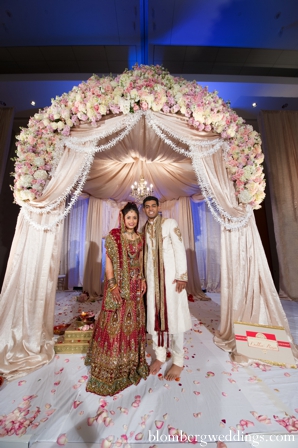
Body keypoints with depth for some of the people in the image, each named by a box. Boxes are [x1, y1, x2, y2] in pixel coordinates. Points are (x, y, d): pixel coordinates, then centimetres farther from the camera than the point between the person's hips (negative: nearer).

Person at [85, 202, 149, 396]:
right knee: (116, 322, 5)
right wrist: (112, 285, -15)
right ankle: (111, 367, 26)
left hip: (135, 286, 5)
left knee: (134, 322, 17)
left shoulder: (140, 238, 8)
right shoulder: (114, 235, -8)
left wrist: (143, 279, 5)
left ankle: (132, 362, 38)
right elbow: (108, 262, -10)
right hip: (118, 285, -5)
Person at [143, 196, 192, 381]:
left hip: (170, 275, -4)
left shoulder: (170, 223, -4)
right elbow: (145, 253, 10)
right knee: (155, 315, 12)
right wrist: (144, 277, 8)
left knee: (173, 315, 4)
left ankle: (178, 361, 24)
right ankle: (160, 356, 32)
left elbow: (180, 249, -10)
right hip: (152, 277, 5)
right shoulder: (144, 228, 11)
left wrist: (181, 276, -14)